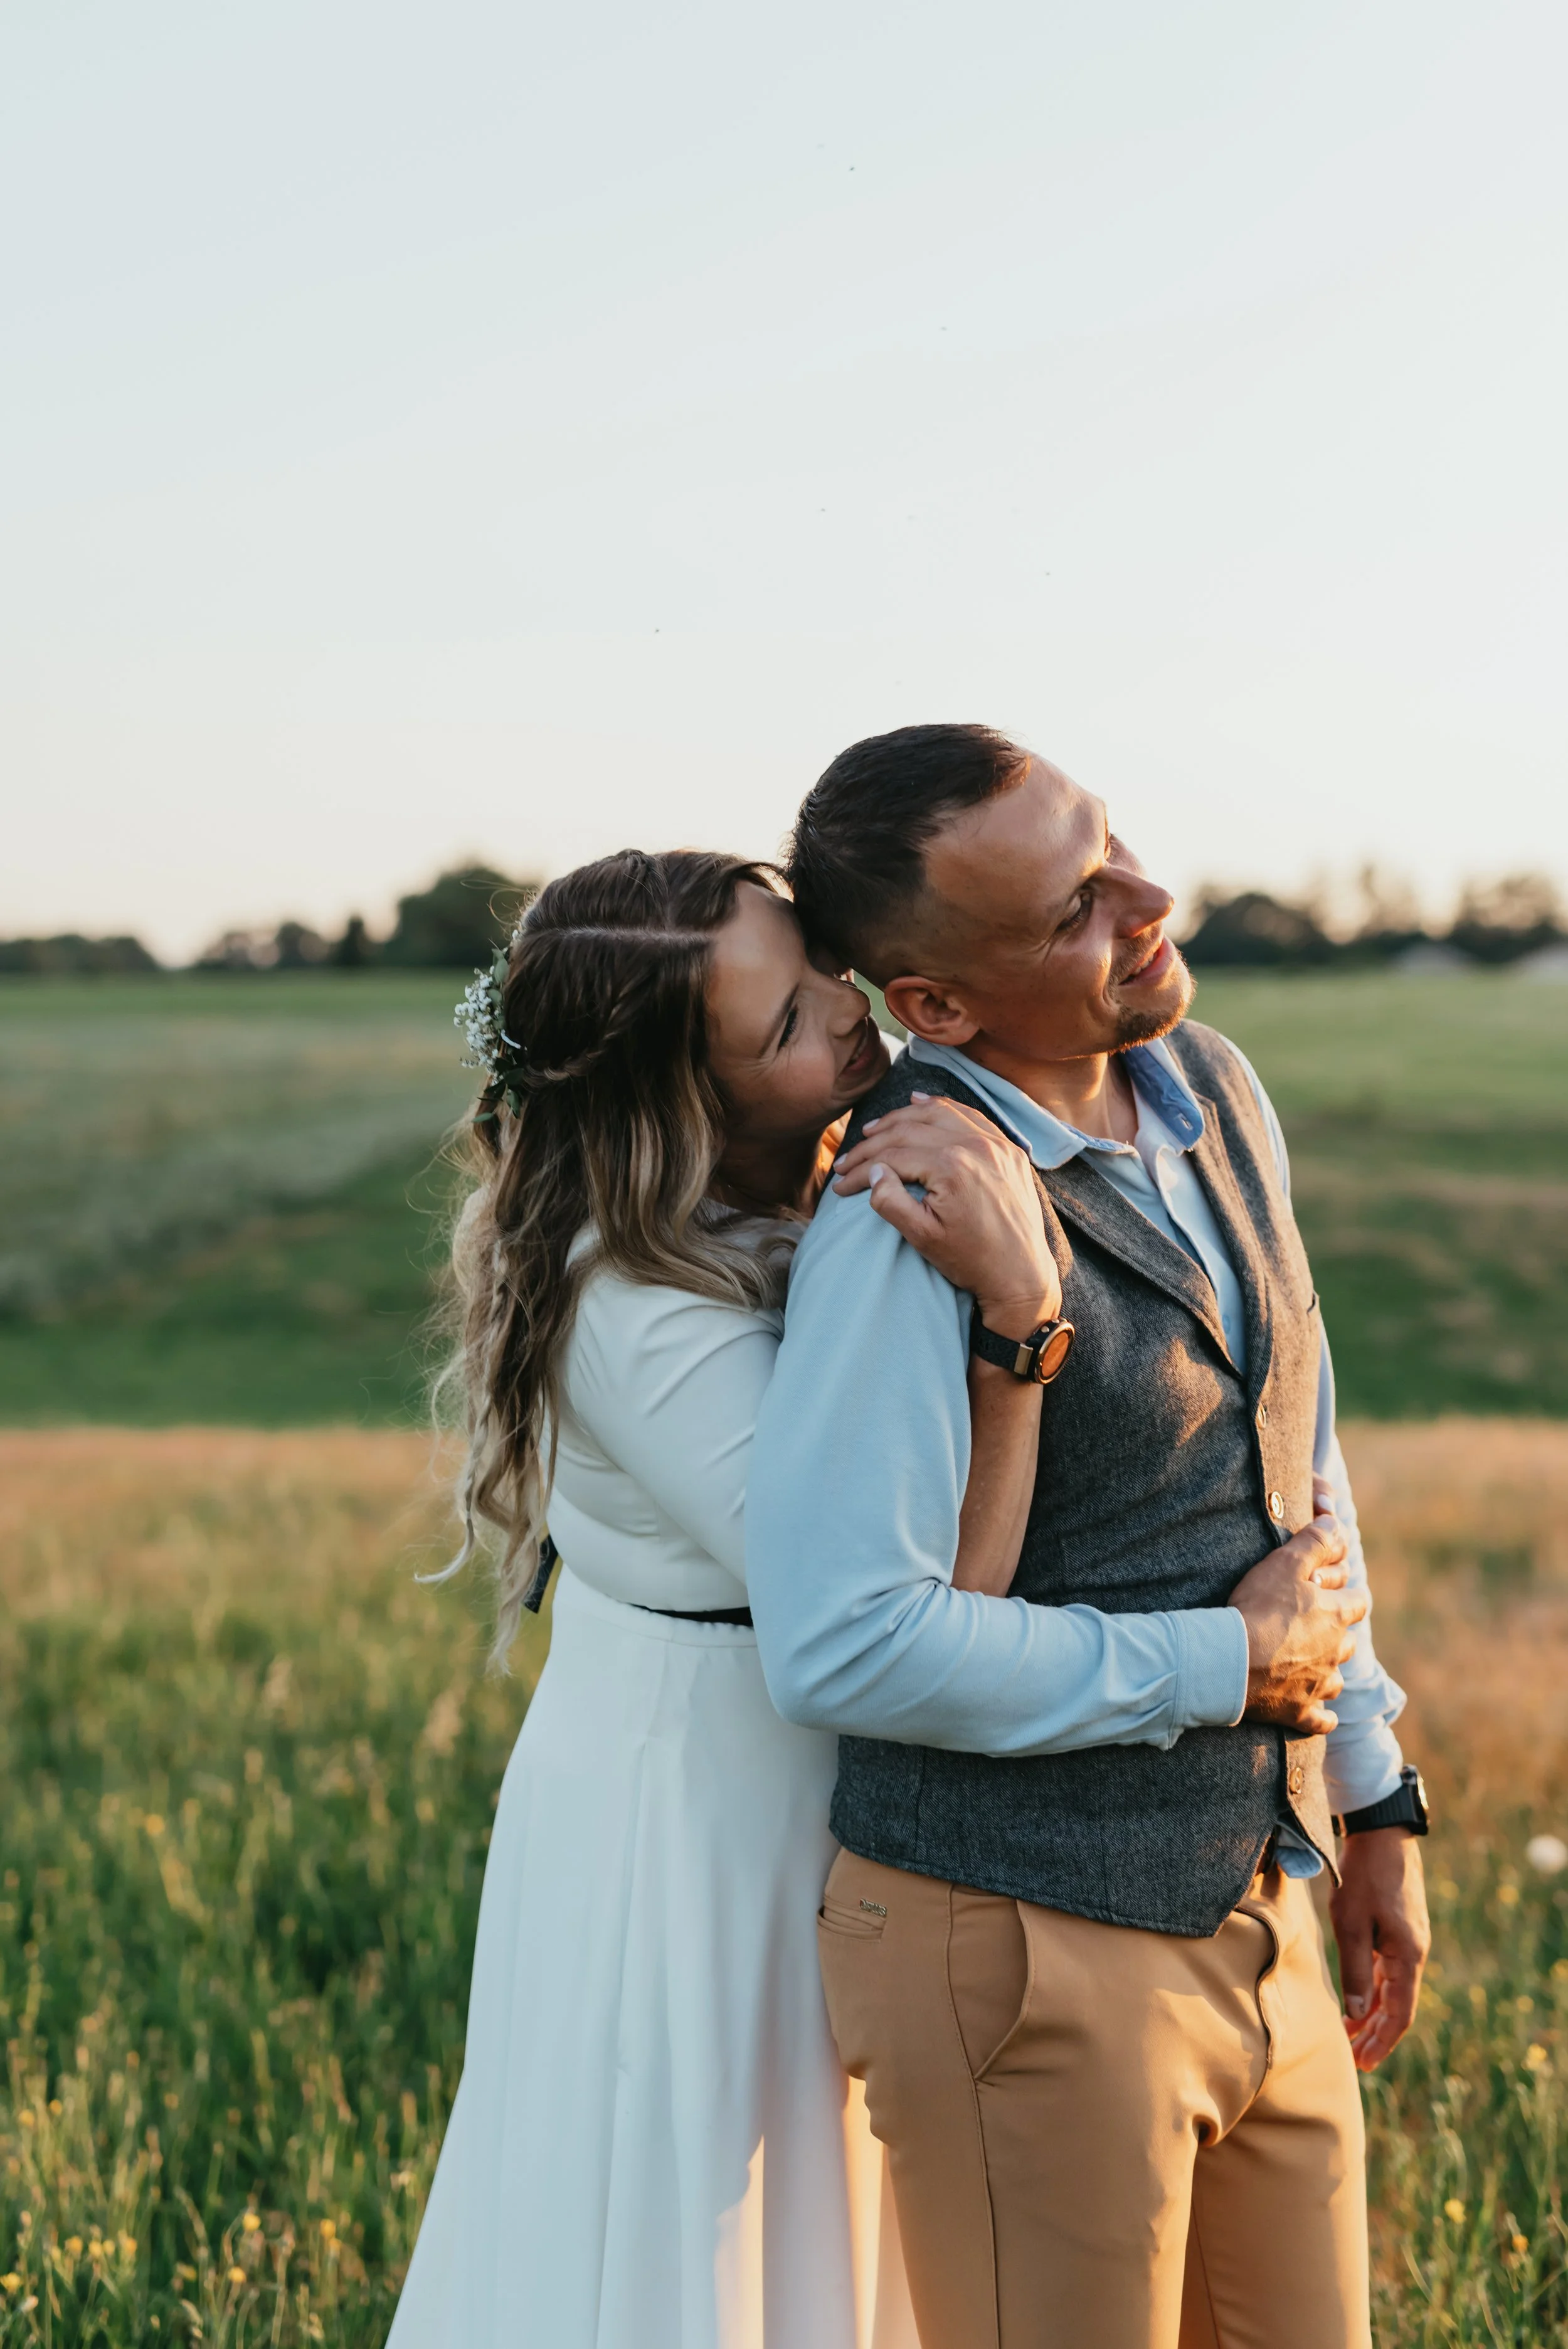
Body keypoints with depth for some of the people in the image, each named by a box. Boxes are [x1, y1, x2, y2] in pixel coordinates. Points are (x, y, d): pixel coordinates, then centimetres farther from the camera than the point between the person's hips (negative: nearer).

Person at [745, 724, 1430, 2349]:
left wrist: (1372, 1794, 18)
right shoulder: (918, 1218, -21)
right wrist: (1210, 1669, -18)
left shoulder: (1214, 1095, 4)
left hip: (1256, 1917, 7)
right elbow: (841, 1644, -29)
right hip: (1026, 1956, -7)